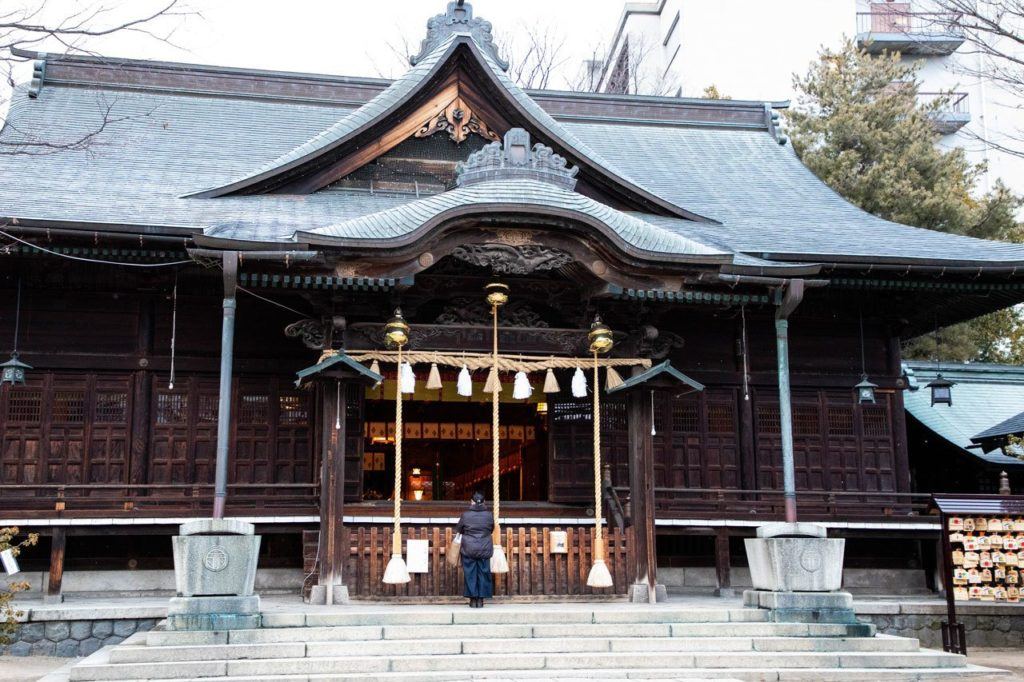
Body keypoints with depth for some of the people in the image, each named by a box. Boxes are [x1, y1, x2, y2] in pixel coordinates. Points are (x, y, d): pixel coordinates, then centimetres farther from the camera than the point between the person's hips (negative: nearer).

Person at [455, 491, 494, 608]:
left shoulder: (466, 515, -8)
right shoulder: (489, 515, -3)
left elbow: (458, 530, 6)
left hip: (468, 549, -1)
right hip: (485, 549, 1)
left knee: (470, 574, 6)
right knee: (483, 573, 8)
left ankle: (473, 599, 7)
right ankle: (480, 600, 9)